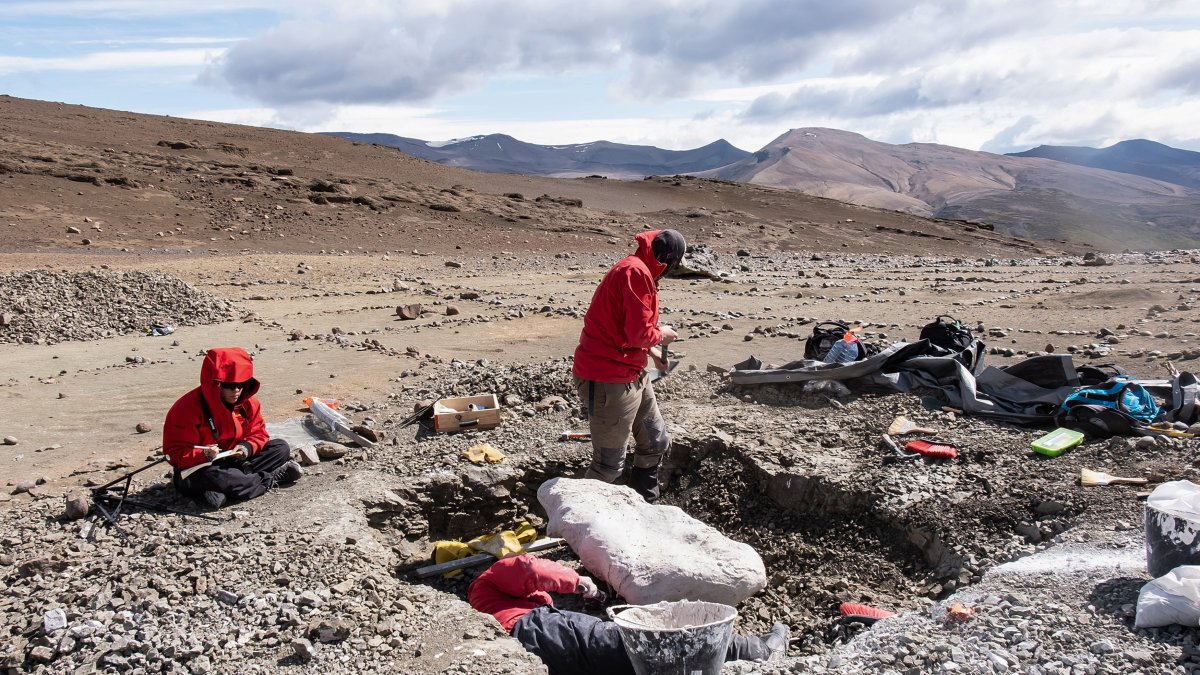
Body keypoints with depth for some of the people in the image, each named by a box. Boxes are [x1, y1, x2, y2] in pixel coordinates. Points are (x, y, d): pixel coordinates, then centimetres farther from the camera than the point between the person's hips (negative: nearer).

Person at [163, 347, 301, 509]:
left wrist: (247, 447, -19)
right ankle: (272, 478, -21)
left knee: (281, 447, -7)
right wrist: (204, 455, -37)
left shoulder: (247, 402, -1)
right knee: (211, 476, -41)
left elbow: (258, 433, 5)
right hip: (200, 469, -5)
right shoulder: (188, 407, -18)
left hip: (234, 462, 6)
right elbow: (175, 453, -17)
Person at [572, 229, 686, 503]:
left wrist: (651, 352, 22)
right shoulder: (636, 272, -19)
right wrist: (660, 335, -5)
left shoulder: (634, 269, 14)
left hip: (632, 375, 11)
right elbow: (638, 332, -25)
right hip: (609, 381, -11)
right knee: (609, 465, -2)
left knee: (656, 443, 21)